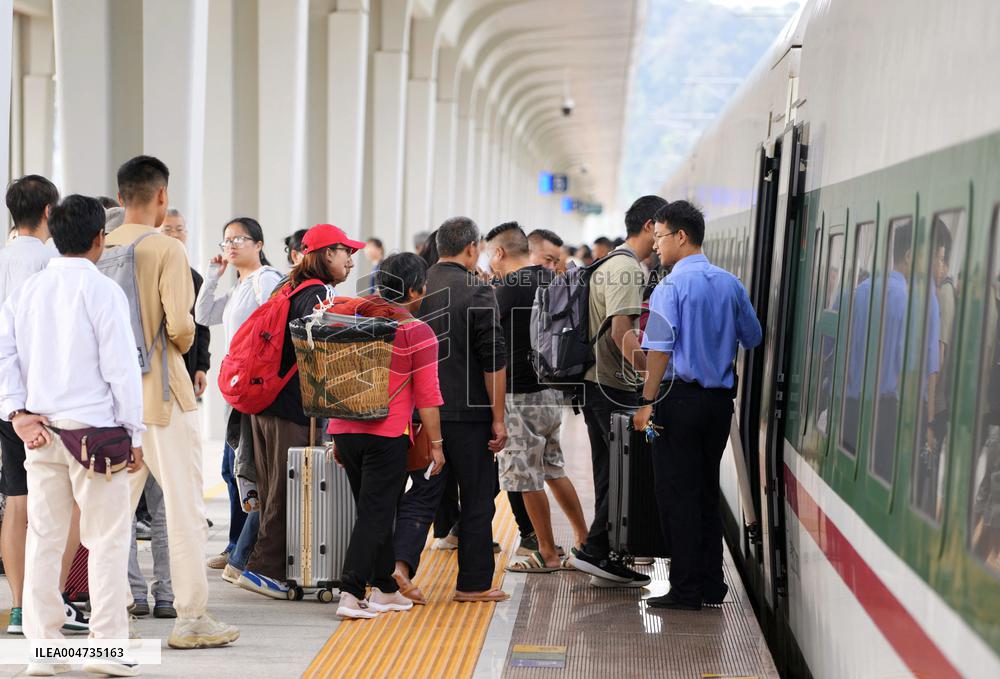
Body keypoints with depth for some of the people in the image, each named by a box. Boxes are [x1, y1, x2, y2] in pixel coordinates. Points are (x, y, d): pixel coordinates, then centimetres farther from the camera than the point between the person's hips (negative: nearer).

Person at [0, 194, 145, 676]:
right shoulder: (102, 291, -8)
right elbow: (121, 367, -10)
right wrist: (135, 433, -5)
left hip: (39, 431, 5)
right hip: (94, 431, -5)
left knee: (44, 537, 10)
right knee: (107, 538, 2)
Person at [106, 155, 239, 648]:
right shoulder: (166, 249, -12)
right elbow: (179, 325, -19)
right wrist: (184, 342, 3)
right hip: (161, 394, -6)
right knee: (184, 507, 2)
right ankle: (191, 619, 4)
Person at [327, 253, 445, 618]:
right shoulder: (416, 332, -7)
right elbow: (426, 395, -7)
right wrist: (435, 443, 0)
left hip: (344, 428, 6)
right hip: (387, 434, -6)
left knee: (375, 509, 16)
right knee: (375, 513, -2)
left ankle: (385, 588, 24)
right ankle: (351, 593, -8)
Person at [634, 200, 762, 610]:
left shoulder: (671, 287, -12)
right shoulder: (730, 284, 6)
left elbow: (660, 350, -18)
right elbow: (752, 338, 15)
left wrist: (648, 402, -15)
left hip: (681, 396, -6)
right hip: (720, 399, 6)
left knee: (678, 495, 0)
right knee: (708, 491, 15)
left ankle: (686, 591, 2)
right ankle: (711, 585, 19)